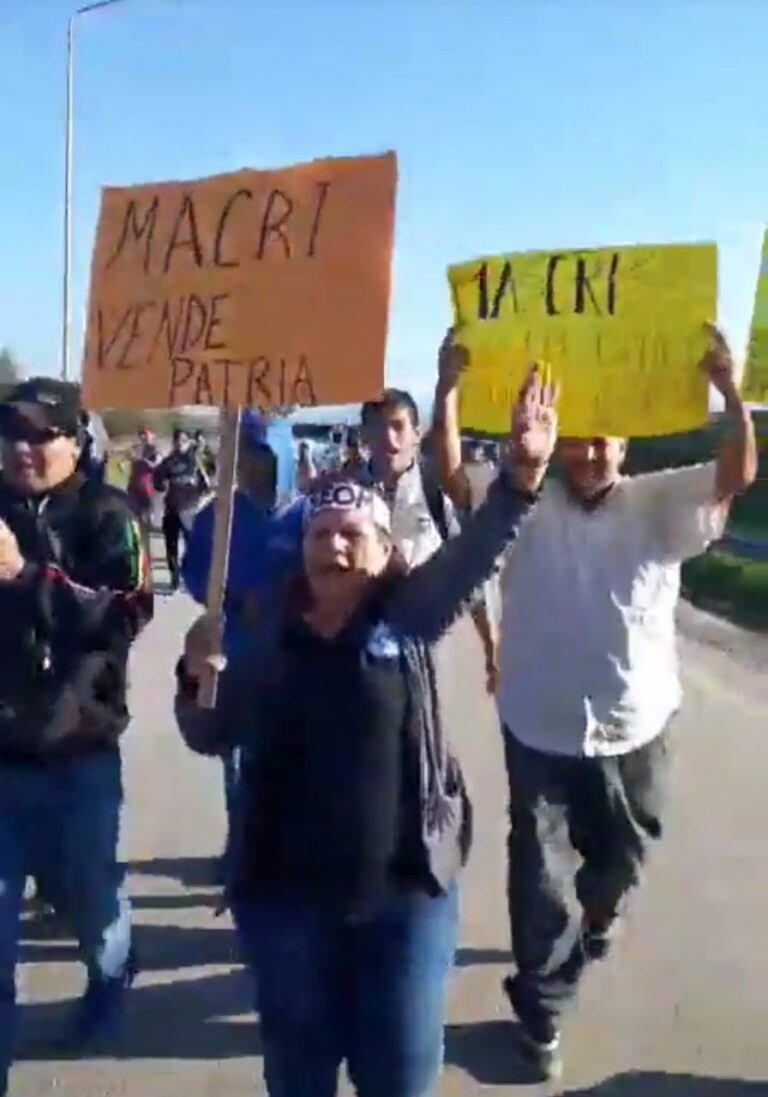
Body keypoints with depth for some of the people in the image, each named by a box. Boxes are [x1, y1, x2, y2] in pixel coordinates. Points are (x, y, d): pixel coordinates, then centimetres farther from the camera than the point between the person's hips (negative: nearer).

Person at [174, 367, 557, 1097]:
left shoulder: (409, 620, -4)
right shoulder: (268, 640, 0)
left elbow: (473, 552, -18)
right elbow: (209, 737, 10)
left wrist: (522, 475, -33)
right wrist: (197, 677, -10)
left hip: (405, 889, -1)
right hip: (284, 892, 2)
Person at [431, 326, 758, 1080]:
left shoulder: (659, 504, -4)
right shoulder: (526, 503, -4)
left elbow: (739, 475, -16)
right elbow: (453, 476, -15)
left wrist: (729, 388, -28)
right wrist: (449, 388, -25)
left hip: (636, 724, 2)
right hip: (541, 725, -2)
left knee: (621, 855, 24)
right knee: (540, 872, 8)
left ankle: (593, 921, 58)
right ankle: (541, 1005, 27)